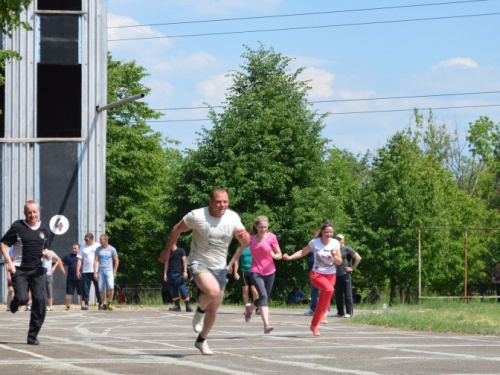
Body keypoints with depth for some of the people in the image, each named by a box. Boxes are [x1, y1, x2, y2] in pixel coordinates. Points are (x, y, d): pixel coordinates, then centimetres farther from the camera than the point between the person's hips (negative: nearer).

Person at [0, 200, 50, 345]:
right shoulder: (17, 227, -4)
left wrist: (46, 253, 0)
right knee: (22, 298, -17)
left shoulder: (45, 229, 10)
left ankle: (33, 336, 1)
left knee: (40, 300, -9)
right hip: (20, 269, -3)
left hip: (37, 269, 4)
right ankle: (14, 304, 25)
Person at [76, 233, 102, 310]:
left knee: (98, 288, 3)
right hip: (86, 271, 1)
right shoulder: (83, 247, 9)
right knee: (85, 288, -2)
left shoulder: (98, 246, 6)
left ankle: (100, 303, 12)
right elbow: (80, 260, 6)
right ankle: (86, 303, 1)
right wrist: (77, 270, -3)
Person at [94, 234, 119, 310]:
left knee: (110, 286, -20)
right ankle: (104, 304, 10)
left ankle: (110, 302, -5)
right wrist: (95, 272, -2)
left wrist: (114, 272, -1)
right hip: (100, 271, 3)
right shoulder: (98, 249, 7)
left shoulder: (112, 249, 1)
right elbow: (95, 261, 6)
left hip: (109, 270, -3)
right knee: (101, 289, 0)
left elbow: (116, 261, 5)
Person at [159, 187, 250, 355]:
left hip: (220, 267, 5)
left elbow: (245, 244, 1)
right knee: (213, 290, -35)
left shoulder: (233, 218, -6)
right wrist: (167, 250, 8)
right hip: (199, 264, -5)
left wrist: (244, 236, -23)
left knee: (213, 310, 12)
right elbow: (177, 229, 0)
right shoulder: (197, 216, -17)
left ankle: (202, 340, 36)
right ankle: (200, 311, -2)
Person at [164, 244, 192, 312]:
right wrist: (165, 273, 11)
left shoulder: (180, 251, 2)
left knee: (182, 289, -11)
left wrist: (185, 272, -11)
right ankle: (177, 306, 7)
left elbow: (184, 261, -3)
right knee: (172, 290, 2)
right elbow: (167, 263, 18)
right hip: (171, 273, 6)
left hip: (179, 273, -6)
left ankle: (188, 306, -10)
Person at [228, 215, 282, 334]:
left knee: (265, 299, 10)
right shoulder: (251, 238, -1)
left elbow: (279, 255, 2)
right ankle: (266, 324, -30)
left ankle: (250, 308, 43)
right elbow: (240, 251, 13)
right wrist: (230, 264, 12)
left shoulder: (271, 237, -3)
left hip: (269, 272, 2)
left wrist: (274, 255, -21)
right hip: (255, 272, -2)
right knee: (263, 296, -22)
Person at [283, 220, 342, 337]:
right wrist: (290, 257, -7)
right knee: (329, 289, -34)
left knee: (321, 302, 8)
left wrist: (335, 256, -22)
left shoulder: (335, 243, -4)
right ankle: (323, 313, -17)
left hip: (330, 276, 3)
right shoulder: (314, 243, -9)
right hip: (316, 274, -3)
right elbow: (303, 252, 5)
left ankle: (314, 326, 25)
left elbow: (339, 262, 0)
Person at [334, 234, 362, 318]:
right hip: (337, 275, 6)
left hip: (345, 274, -6)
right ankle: (340, 312, 12)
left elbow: (358, 258, -7)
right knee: (338, 295, 6)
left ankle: (349, 312, -4)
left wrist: (352, 268, -9)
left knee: (347, 294, -6)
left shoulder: (347, 249, -3)